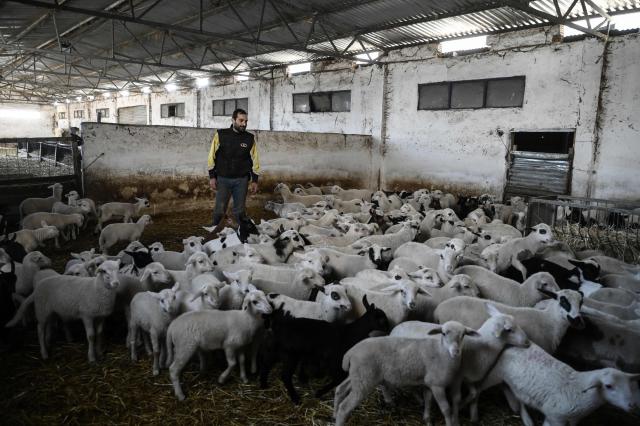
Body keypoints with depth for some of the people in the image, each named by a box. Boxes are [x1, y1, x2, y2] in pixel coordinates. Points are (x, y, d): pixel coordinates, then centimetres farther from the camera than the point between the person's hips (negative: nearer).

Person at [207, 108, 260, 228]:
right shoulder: (221, 135, -3)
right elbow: (212, 156, 1)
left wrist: (254, 180, 3)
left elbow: (255, 160, 6)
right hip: (223, 179, -1)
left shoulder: (250, 138, 2)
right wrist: (212, 176, -3)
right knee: (219, 209, 3)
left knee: (239, 210, 6)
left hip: (242, 180, 1)